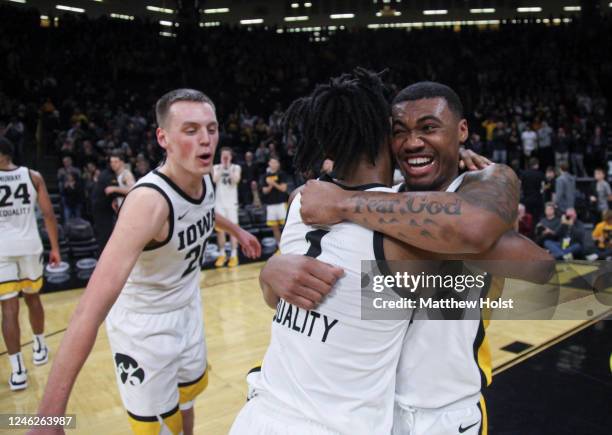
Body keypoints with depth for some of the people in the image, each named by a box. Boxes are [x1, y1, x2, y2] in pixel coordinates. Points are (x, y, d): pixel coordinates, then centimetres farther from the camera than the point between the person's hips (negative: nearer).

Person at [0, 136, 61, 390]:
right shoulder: (33, 176, 1)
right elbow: (48, 214, -1)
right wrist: (55, 248, 5)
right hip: (30, 246, 3)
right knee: (32, 298, 21)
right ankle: (40, 349, 37)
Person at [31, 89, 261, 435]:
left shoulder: (204, 178, -11)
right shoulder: (149, 200, -34)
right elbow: (93, 306, -42)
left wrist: (236, 229, 31)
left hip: (187, 310, 7)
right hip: (144, 327, -7)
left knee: (186, 402, 25)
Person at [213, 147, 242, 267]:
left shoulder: (236, 167, 3)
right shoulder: (216, 167, 5)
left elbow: (236, 180, -15)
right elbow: (215, 180, -13)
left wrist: (229, 167, -13)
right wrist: (222, 167, -13)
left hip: (231, 202, -2)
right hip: (219, 202, 2)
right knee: (220, 229, 5)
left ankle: (234, 255, 2)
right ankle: (222, 255, 16)